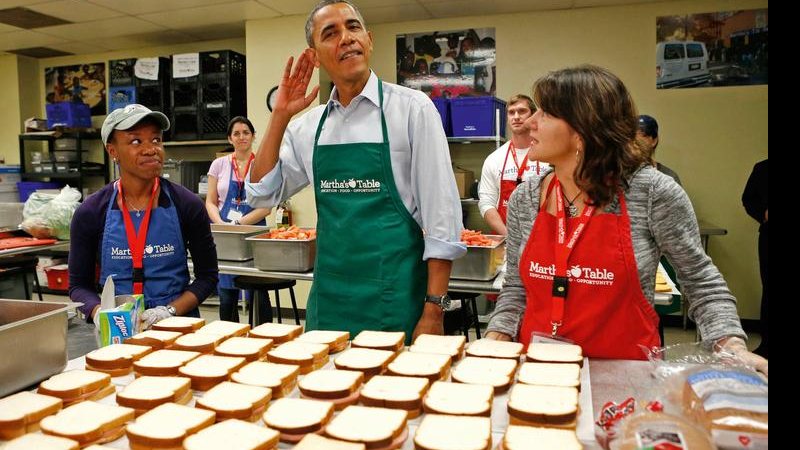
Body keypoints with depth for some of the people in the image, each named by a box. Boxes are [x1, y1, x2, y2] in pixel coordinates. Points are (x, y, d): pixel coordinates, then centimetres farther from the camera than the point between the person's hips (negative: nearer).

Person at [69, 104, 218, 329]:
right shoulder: (90, 213, 1)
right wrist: (99, 312, -11)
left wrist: (169, 311, -11)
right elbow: (79, 284, 8)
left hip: (176, 326, -1)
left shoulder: (187, 205, -2)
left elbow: (207, 276, 3)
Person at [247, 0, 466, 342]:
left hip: (393, 297, -4)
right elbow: (262, 195, 8)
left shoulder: (411, 108, -7)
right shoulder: (309, 124, 7)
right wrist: (280, 116, -2)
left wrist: (434, 310, -12)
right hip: (328, 297, 4)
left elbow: (441, 215, -9)